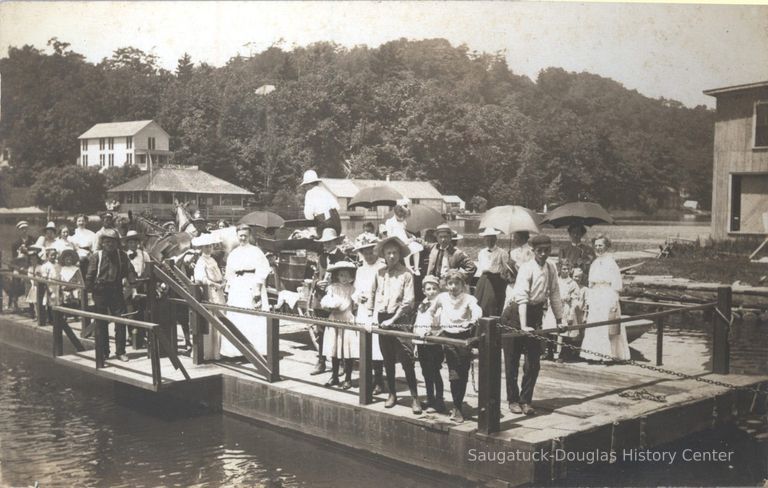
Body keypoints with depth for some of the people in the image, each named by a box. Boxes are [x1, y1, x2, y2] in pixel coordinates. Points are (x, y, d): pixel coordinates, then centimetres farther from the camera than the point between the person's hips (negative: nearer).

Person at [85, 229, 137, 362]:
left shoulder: (121, 255, 5)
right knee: (101, 323, 6)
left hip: (116, 291, 2)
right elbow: (90, 274, -3)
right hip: (100, 292, -1)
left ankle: (120, 351, 7)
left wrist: (134, 283, -11)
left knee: (120, 321, -1)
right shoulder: (96, 256, -2)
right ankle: (103, 352, 15)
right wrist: (88, 288, -9)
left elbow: (129, 270, 3)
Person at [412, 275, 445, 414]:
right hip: (421, 343, 7)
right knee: (426, 372, 12)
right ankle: (430, 400, 22)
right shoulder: (421, 306, 15)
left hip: (434, 343, -7)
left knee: (435, 372, -2)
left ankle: (439, 402, 7)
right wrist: (416, 344, 20)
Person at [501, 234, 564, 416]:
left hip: (536, 313, 6)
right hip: (515, 314, -5)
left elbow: (554, 295, 9)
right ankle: (513, 400, 14)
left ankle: (525, 400, 15)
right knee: (512, 361, 4)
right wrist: (523, 326, -35)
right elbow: (522, 297, -27)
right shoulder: (527, 268, -19)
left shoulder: (551, 269, 0)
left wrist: (559, 320, 9)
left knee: (533, 362, 4)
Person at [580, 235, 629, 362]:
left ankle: (609, 354, 4)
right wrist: (588, 300, 13)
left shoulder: (611, 262, -8)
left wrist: (614, 302, -14)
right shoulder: (594, 263, 12)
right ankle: (595, 353, 12)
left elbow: (616, 285, -10)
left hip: (608, 298, -7)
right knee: (593, 327, 6)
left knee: (607, 327, -3)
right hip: (595, 298, 7)